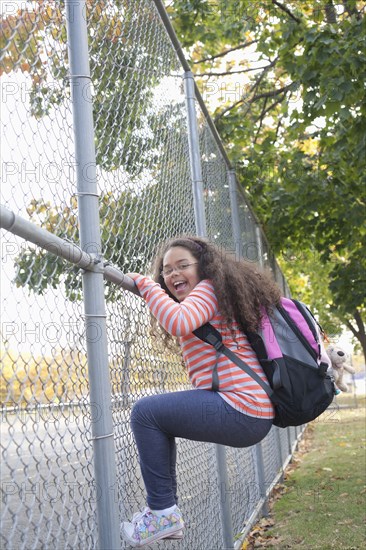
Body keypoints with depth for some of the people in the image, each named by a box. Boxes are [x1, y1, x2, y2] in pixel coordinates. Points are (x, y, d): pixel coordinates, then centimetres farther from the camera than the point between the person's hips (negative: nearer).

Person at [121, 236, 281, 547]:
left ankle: (163, 512, -5)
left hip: (241, 408, -11)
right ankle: (165, 506, 19)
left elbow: (178, 322, -24)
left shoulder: (207, 289, -5)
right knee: (160, 414, 22)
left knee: (145, 413, -9)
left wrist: (145, 284, -11)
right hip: (254, 415, 11)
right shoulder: (213, 297, 24)